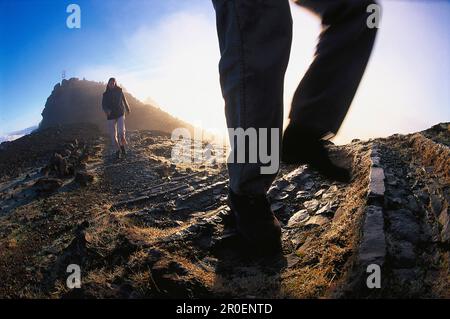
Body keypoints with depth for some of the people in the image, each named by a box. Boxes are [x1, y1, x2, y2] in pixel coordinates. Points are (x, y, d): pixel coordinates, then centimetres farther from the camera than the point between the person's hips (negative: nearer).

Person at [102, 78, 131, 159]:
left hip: (120, 114, -1)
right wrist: (106, 110, -26)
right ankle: (118, 150, 19)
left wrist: (127, 109, 26)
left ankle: (122, 146, 9)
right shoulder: (105, 94, 1)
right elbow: (103, 105, -4)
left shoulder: (119, 91, 1)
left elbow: (124, 100, 15)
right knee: (113, 135, 1)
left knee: (121, 132, -19)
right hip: (111, 116, 1)